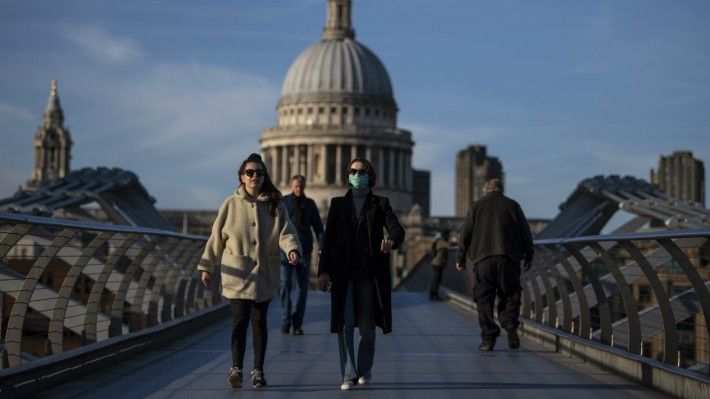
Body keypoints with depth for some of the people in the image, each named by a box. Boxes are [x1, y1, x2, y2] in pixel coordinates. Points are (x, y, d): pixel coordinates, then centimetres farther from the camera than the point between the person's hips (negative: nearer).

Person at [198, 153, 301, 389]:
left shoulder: (275, 206, 5)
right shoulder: (231, 205, 2)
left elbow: (286, 232, -4)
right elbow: (216, 238, 7)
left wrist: (292, 249, -25)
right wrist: (206, 267, 9)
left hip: (264, 275, 2)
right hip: (237, 274, -2)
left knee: (259, 321, 6)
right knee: (240, 320, -11)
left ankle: (258, 370, 13)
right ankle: (236, 368, -15)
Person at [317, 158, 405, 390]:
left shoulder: (380, 204, 8)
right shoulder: (338, 204, 11)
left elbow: (397, 229, -6)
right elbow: (329, 238, 7)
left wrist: (391, 240, -30)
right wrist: (323, 271, -1)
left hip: (369, 273, 0)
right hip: (343, 274, 0)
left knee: (367, 326, 5)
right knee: (345, 325, -7)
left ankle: (365, 371, 23)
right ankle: (349, 375, -3)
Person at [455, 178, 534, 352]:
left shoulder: (476, 207, 11)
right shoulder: (512, 205, 11)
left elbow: (466, 234, 7)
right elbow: (525, 232, 9)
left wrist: (460, 258, 14)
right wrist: (528, 255, 16)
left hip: (483, 259, 0)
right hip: (509, 258, 0)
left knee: (484, 300, 3)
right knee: (509, 296, 10)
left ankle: (488, 338, -2)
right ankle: (511, 327, -11)